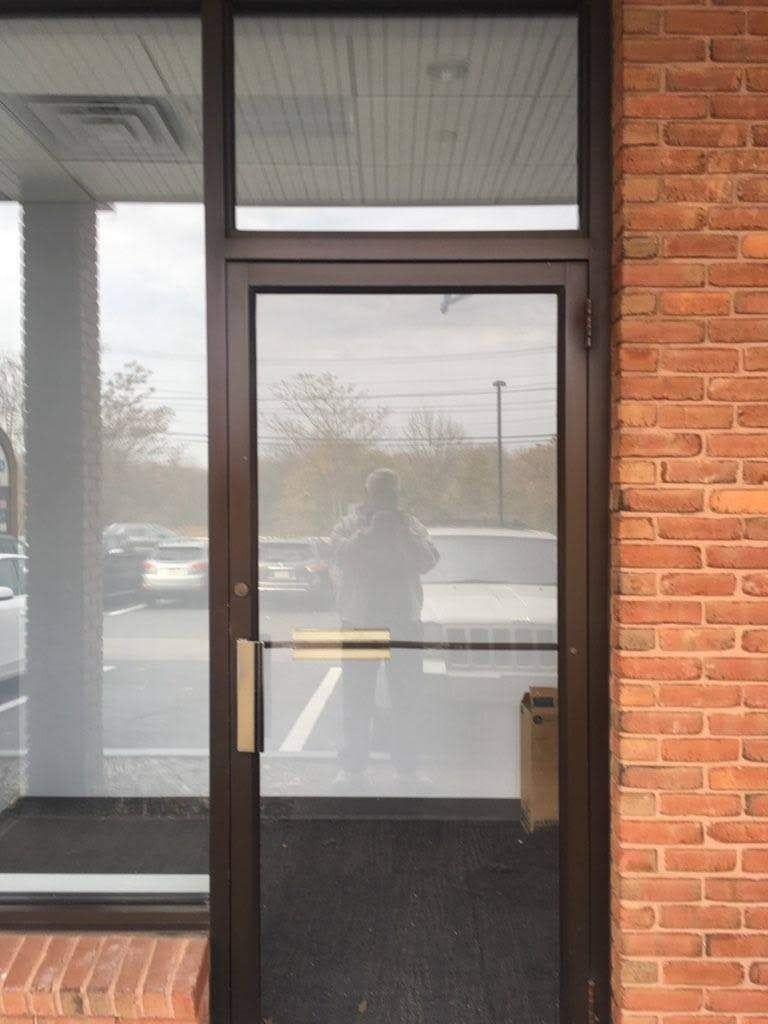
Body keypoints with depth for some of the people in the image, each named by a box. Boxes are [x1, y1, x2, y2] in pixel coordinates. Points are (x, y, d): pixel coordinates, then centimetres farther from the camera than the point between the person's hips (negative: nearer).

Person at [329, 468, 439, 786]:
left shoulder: (411, 526, 8)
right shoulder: (348, 525, 2)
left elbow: (427, 561, -7)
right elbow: (341, 555, -16)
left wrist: (404, 532, -18)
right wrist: (370, 531, -23)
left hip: (404, 622, 2)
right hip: (359, 622, -2)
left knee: (406, 700, 8)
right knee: (356, 702, 4)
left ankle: (407, 766, 19)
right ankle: (352, 766, 15)